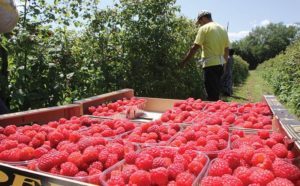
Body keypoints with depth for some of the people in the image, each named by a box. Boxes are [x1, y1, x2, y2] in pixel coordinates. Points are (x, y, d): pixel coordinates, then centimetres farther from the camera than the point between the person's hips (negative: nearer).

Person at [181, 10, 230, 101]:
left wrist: (184, 61, -5)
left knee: (212, 94, -3)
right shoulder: (223, 29, 14)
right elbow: (227, 49, 15)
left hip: (211, 64, -7)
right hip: (220, 63, 7)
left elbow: (195, 47, -11)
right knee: (216, 91, 18)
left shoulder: (204, 28, -6)